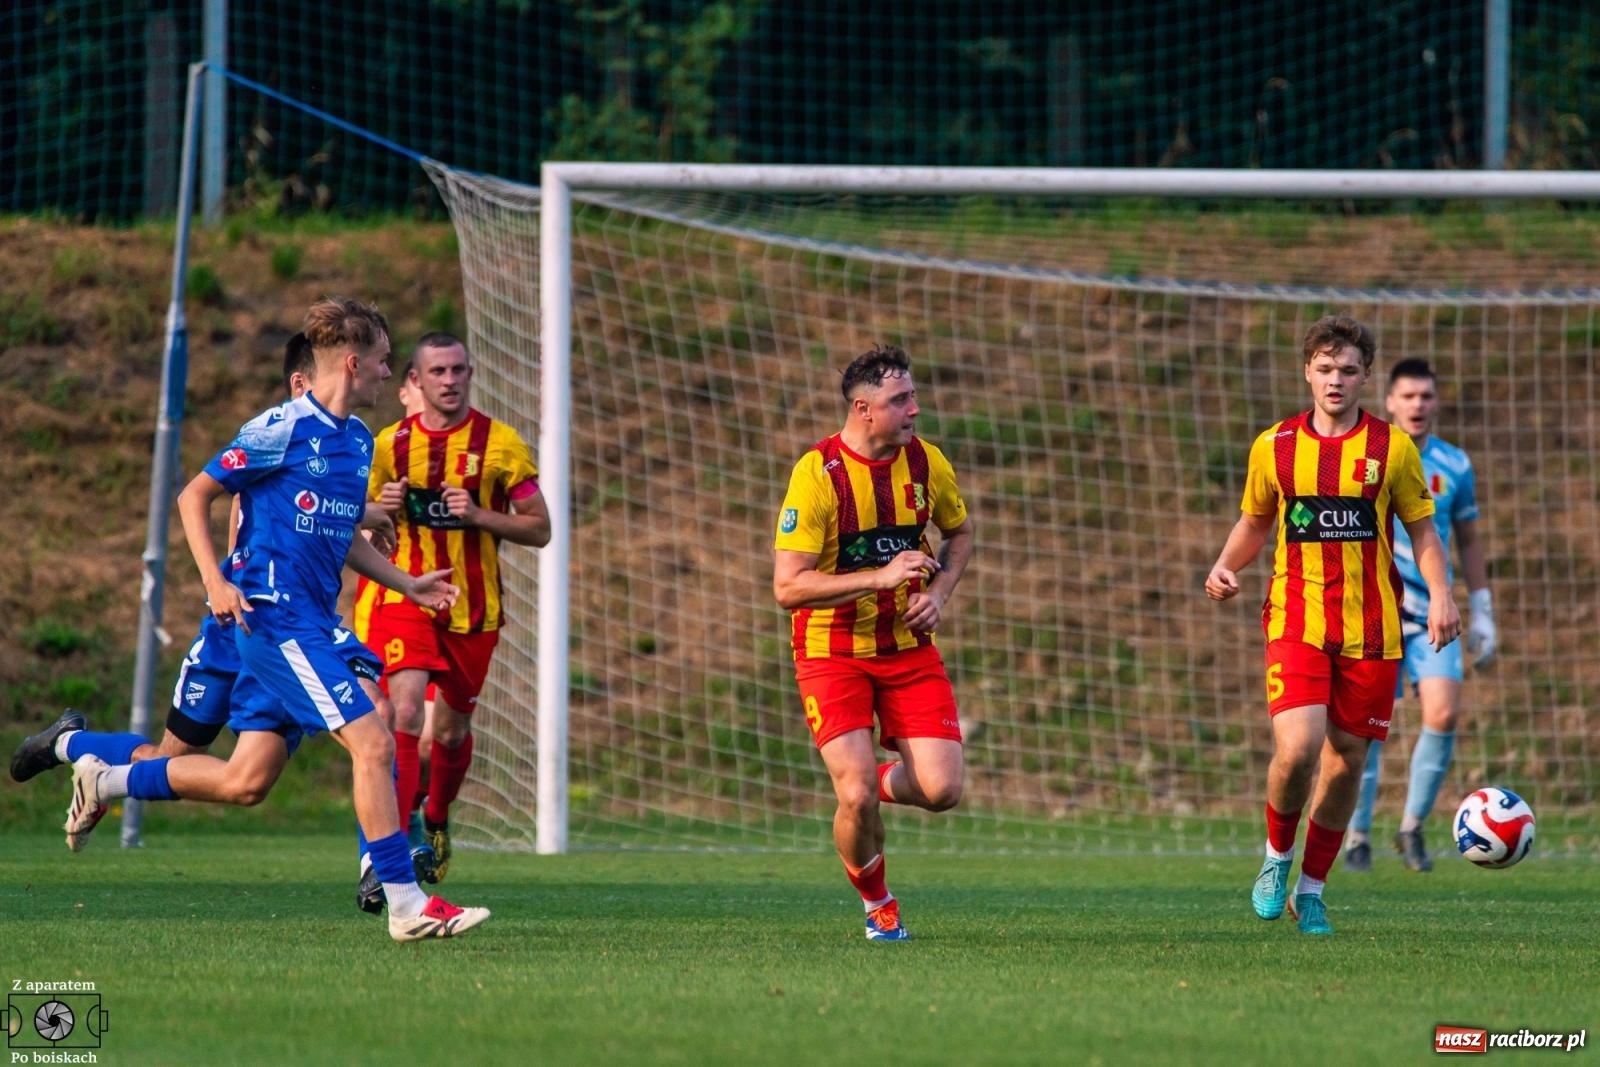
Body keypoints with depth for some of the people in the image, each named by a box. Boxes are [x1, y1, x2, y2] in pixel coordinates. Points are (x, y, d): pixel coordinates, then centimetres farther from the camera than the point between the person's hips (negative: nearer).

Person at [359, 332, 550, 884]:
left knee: (451, 728, 11)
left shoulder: (501, 444, -3)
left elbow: (539, 529, -2)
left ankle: (436, 820, 40)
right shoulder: (390, 445, 2)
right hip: (405, 596, -1)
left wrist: (479, 515, -18)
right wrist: (382, 508, -9)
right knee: (406, 709, -20)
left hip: (473, 606, 1)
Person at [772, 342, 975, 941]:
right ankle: (876, 903, 12)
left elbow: (959, 532, 19)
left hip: (909, 646, 4)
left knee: (942, 790, -10)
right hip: (831, 651, -4)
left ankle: (875, 783, 25)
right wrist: (880, 577, -27)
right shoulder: (818, 474, -17)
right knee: (857, 797, -17)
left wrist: (939, 591, -1)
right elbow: (787, 586, -20)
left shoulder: (925, 463, -2)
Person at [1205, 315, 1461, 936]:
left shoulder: (1393, 450, 3)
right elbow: (1254, 523, 18)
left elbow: (1422, 532, 8)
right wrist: (1226, 567, -1)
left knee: (1347, 759, 4)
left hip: (1370, 627, 1)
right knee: (1297, 747, -19)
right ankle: (1277, 856, 9)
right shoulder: (1274, 447, 5)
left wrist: (1440, 595, -8)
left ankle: (1310, 890, 20)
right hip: (1296, 620, -1)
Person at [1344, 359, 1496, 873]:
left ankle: (1412, 826, 2)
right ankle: (1357, 838, 9)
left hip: (1432, 614, 2)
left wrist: (1481, 613, 14)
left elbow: (1469, 542, 17)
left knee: (1443, 715, -15)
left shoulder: (1454, 466, 7)